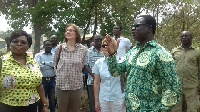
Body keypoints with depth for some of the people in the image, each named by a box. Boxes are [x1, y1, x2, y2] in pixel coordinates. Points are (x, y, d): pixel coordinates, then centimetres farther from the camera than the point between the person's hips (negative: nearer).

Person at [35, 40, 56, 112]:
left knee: (52, 99, 14)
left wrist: (45, 62, -13)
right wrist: (51, 66, -10)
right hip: (42, 80, -2)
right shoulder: (38, 55, 1)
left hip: (52, 80, 2)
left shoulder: (54, 55, 7)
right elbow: (39, 66, -16)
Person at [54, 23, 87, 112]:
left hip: (77, 86, 0)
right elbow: (55, 64, 11)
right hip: (61, 85, 0)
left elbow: (82, 66, 8)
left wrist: (76, 75, 9)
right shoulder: (59, 48, -2)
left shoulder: (83, 49, -3)